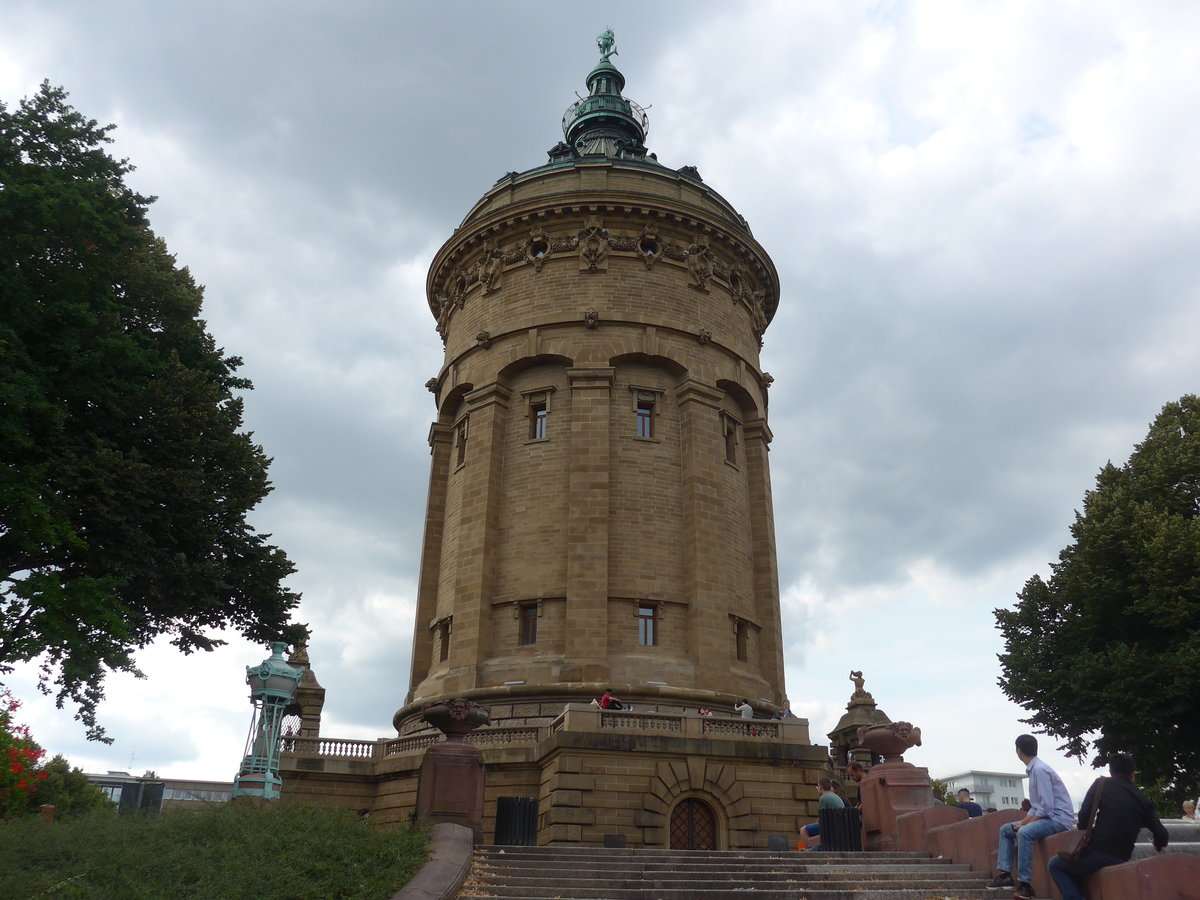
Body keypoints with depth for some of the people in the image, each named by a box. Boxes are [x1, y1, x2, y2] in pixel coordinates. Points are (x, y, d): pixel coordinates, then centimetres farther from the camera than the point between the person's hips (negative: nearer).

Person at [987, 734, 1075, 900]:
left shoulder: (1039, 770, -19)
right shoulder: (1033, 769, 9)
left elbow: (1047, 807, -24)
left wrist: (1025, 824, -18)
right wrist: (1022, 823, 3)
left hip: (1059, 819, -10)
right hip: (1045, 816, 10)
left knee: (1025, 833, -33)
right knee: (1005, 829, 11)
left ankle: (1024, 885, -29)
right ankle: (1005, 875, 2)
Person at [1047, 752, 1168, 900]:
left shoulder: (1101, 784, 0)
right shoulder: (1143, 799, 9)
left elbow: (1084, 815, -7)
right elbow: (1161, 835, 12)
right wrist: (1158, 846, 36)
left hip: (1099, 852, -5)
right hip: (1121, 859, 5)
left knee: (1055, 865, 14)